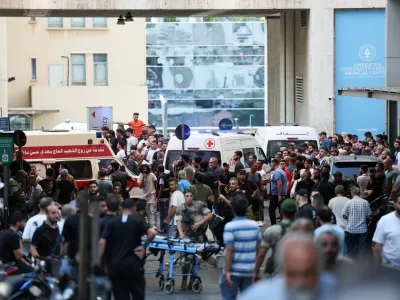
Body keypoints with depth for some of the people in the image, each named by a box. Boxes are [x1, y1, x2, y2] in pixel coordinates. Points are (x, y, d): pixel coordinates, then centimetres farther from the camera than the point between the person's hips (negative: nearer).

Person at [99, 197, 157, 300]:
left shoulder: (112, 222, 3)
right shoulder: (137, 222, -1)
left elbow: (102, 242, -6)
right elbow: (152, 232, -18)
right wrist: (144, 246, -5)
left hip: (115, 266, 2)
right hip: (133, 265, -2)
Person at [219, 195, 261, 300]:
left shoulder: (230, 226, -12)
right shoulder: (255, 226, 5)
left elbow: (229, 250, -17)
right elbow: (258, 249, 9)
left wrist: (227, 272, -16)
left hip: (234, 271, -5)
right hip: (249, 271, 5)